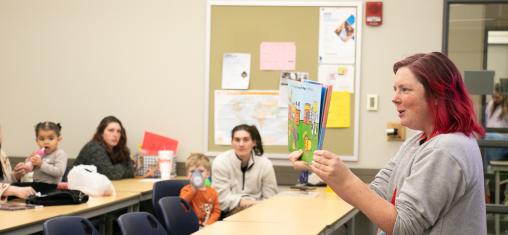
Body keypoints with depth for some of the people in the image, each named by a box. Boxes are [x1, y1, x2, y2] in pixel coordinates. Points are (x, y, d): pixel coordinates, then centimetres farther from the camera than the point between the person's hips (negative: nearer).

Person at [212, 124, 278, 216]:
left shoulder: (265, 164, -1)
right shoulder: (220, 162, -5)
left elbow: (270, 200, 0)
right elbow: (221, 197, -8)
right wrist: (240, 202, -26)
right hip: (229, 214, -2)